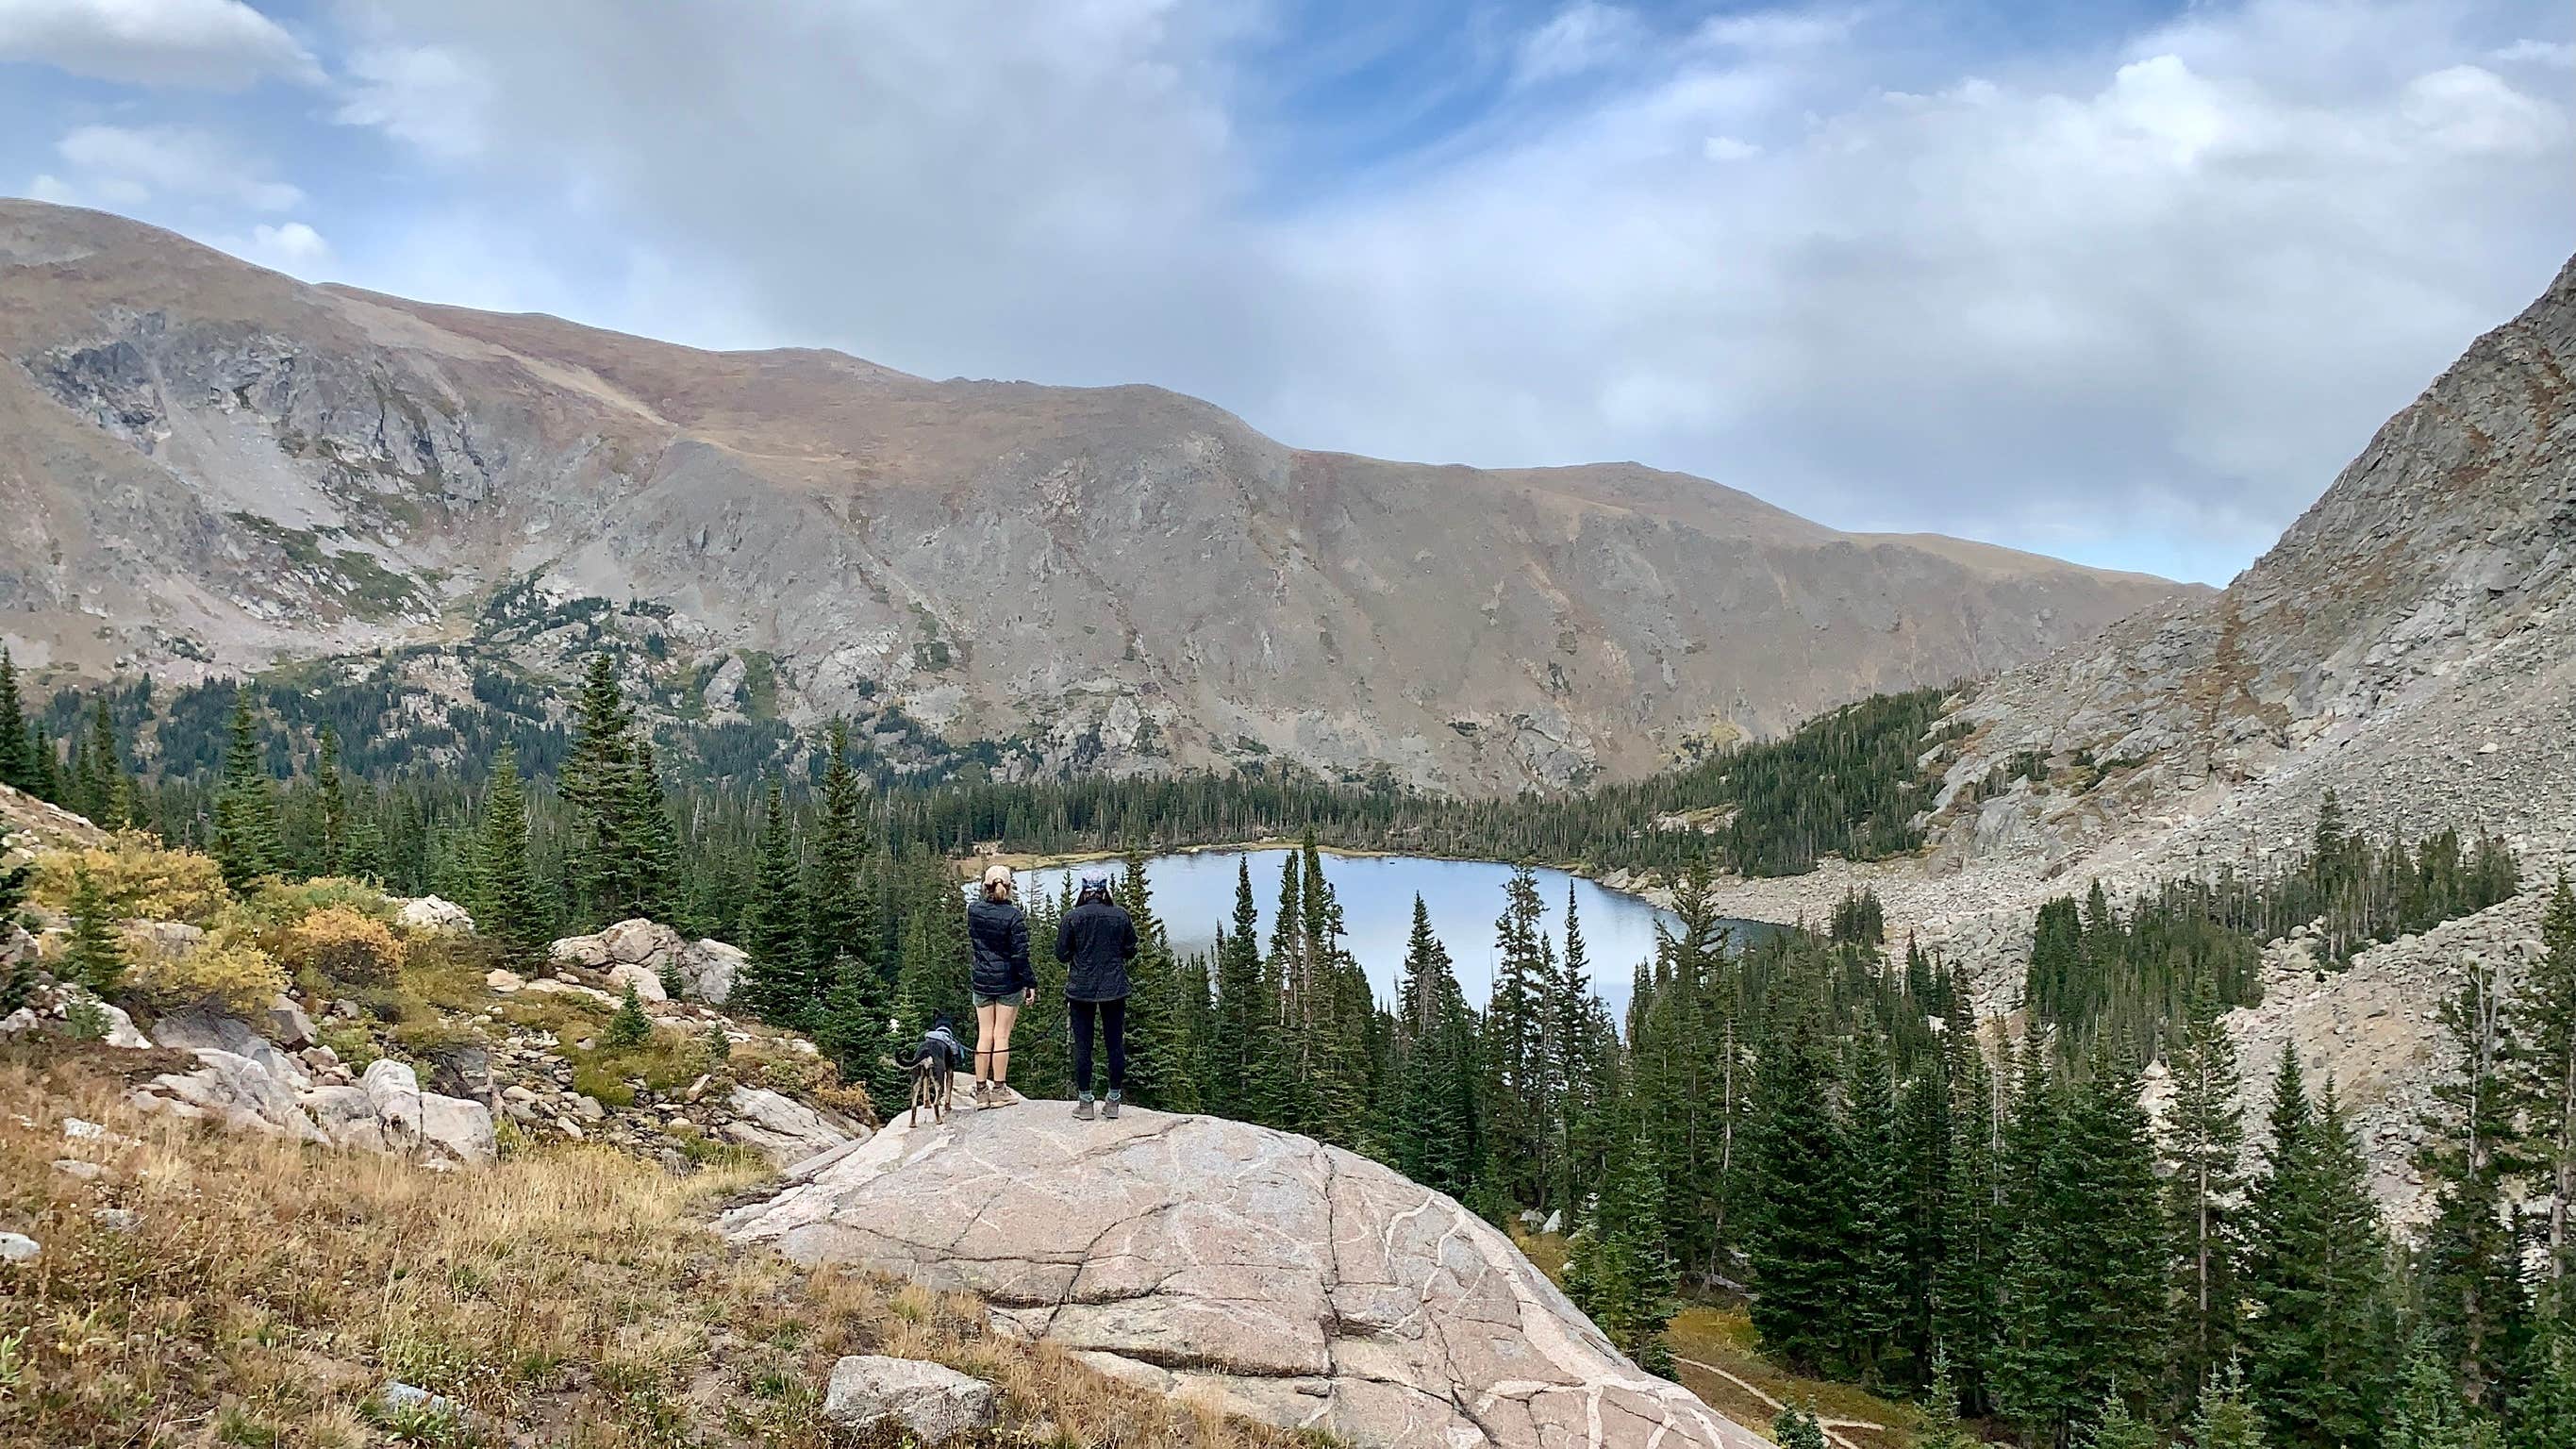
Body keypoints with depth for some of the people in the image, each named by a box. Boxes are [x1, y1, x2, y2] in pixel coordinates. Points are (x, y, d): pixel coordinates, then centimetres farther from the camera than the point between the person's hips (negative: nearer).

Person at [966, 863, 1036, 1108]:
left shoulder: (974, 910, -3)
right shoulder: (1014, 916, -15)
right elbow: (1021, 955, -14)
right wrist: (1030, 983, -5)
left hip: (981, 981, 4)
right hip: (1009, 982, -4)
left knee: (984, 1035, 10)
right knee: (1002, 1035, 3)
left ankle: (981, 1090, 14)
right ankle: (999, 1091, 9)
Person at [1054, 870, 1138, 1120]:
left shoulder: (1072, 917, -7)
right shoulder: (1121, 916, -2)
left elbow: (1062, 954, -3)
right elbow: (1130, 952, 6)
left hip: (1081, 989, -1)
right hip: (1114, 990, 1)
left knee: (1083, 1046, 5)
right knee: (1115, 1044, 8)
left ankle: (1084, 1103, 8)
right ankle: (1113, 1102, 11)